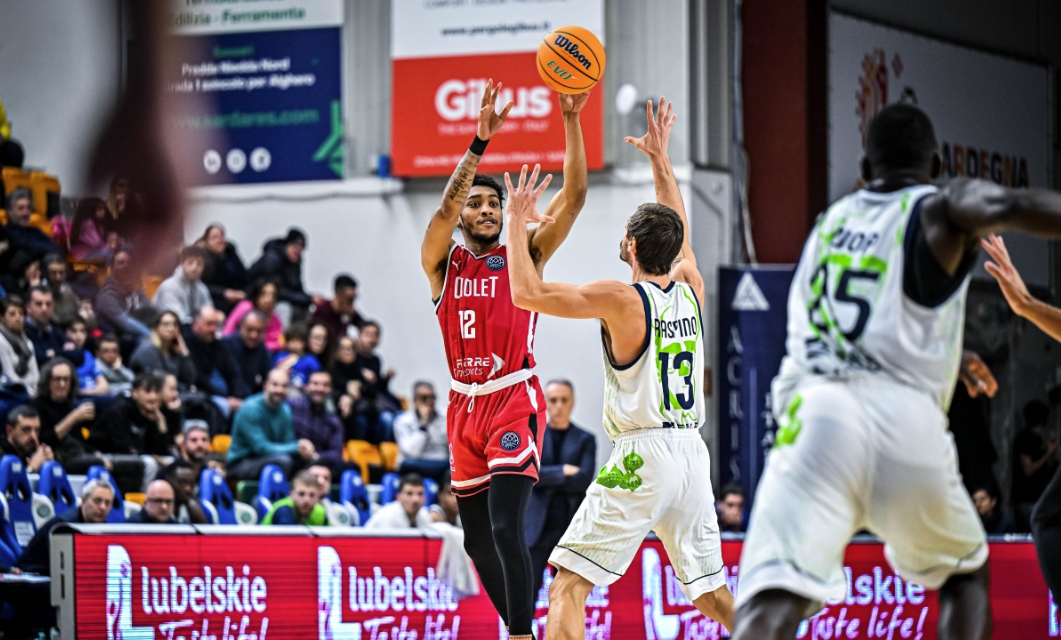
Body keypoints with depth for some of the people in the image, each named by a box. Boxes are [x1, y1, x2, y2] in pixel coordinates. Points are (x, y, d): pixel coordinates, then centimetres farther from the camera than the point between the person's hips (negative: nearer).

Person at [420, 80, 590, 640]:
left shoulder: (524, 254, 3)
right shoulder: (441, 262, 5)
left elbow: (574, 196, -7)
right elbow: (445, 207, -14)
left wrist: (572, 120, -18)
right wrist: (481, 141, -26)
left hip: (515, 400, -4)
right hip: (465, 407, 4)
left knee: (506, 527, -19)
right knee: (477, 538, 11)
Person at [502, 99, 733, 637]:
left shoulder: (621, 299, -10)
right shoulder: (690, 289, 8)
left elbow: (527, 293, -7)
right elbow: (677, 232, 29)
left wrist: (517, 223, 5)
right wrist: (660, 158, 37)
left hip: (641, 456, -7)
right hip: (692, 452, 7)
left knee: (568, 585, -5)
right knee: (711, 593, 12)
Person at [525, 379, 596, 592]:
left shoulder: (585, 439, 7)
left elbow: (585, 479, -7)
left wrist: (546, 478, -8)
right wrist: (562, 472, -10)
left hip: (572, 525, 0)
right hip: (538, 526, 0)